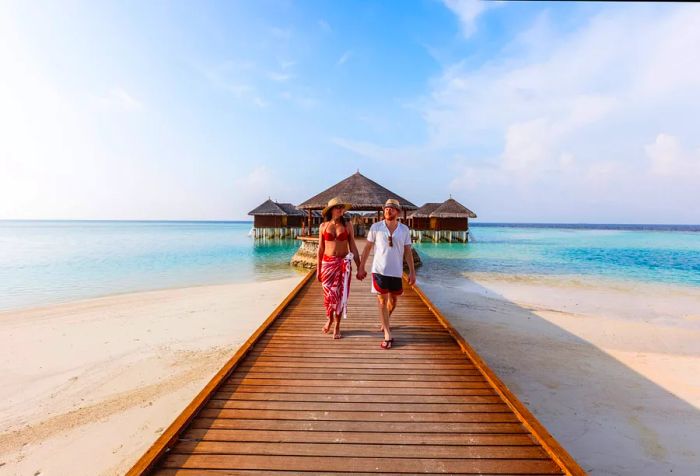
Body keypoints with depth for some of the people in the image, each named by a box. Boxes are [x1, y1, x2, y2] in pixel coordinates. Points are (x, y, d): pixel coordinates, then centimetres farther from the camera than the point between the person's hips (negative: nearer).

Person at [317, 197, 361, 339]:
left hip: (343, 263, 0)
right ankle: (329, 318, 36)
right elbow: (320, 248, 5)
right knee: (329, 294, 6)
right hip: (327, 263, 1)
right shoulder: (323, 226, 1)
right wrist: (318, 269, 5)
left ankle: (337, 326, 18)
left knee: (340, 295, 2)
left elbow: (353, 247, 2)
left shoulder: (347, 225, -1)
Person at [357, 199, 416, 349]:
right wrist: (361, 268, 1)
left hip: (396, 271, 2)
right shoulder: (376, 227, -4)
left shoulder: (404, 229, 0)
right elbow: (367, 248, 2)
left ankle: (385, 321, 45)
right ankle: (388, 336, 5)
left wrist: (412, 272, 0)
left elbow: (408, 252, 4)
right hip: (379, 270, -2)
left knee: (393, 300, 15)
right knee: (382, 302, -3)